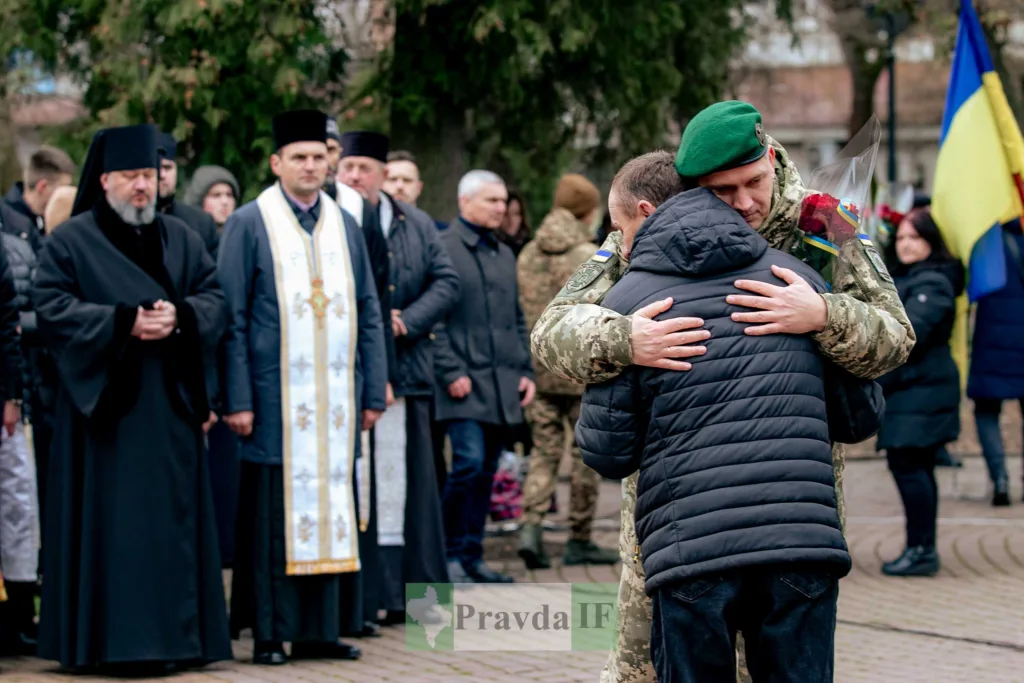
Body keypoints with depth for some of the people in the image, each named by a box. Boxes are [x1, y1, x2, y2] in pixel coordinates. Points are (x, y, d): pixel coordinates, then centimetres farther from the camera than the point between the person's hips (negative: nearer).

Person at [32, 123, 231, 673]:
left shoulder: (181, 239, 14)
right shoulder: (71, 241, 1)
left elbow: (215, 301, 9)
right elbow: (51, 309, -9)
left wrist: (179, 315, -13)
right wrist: (125, 322, -18)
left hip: (170, 406, 4)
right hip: (106, 408, -4)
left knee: (173, 520, 3)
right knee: (114, 525, -6)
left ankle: (174, 636, 8)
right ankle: (118, 640, -2)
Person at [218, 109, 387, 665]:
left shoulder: (345, 226, 12)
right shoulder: (249, 224, -1)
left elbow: (368, 312, 13)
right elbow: (231, 316, -5)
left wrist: (373, 391, 6)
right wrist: (237, 400, -11)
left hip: (335, 396, 4)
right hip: (275, 393, -4)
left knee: (329, 506, 5)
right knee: (273, 512, -2)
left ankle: (318, 630, 11)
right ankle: (269, 633, 4)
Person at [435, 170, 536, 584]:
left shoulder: (504, 255, 20)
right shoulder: (443, 247, -4)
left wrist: (525, 370, 14)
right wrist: (450, 372, -15)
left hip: (503, 385, 7)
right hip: (466, 384, -7)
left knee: (486, 471, 7)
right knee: (469, 462, -15)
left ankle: (472, 556, 13)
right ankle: (451, 554, -4)